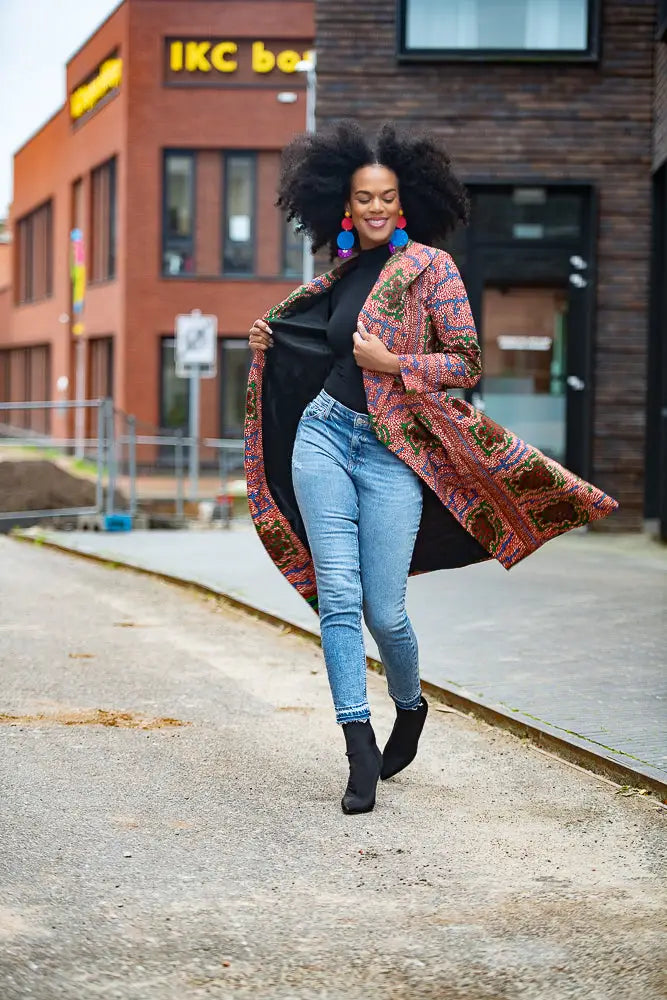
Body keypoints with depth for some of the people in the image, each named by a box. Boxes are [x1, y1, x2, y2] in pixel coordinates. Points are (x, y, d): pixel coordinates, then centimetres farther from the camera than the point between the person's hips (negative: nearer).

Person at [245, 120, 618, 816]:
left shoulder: (429, 266, -1)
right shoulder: (343, 273, 15)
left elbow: (468, 364, -5)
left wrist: (393, 363, -14)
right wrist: (270, 348, 13)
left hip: (393, 452, -4)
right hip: (324, 434, 4)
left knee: (384, 612, -4)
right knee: (337, 595, -8)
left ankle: (409, 710, 27)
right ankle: (360, 746, -4)